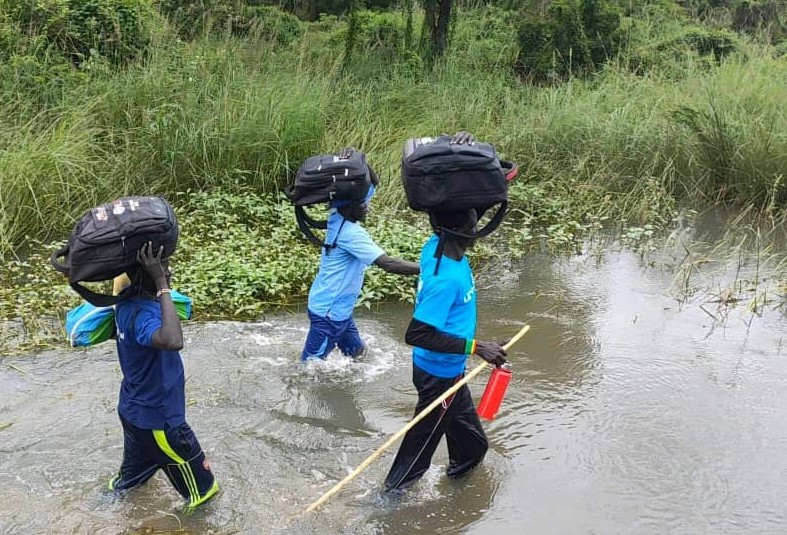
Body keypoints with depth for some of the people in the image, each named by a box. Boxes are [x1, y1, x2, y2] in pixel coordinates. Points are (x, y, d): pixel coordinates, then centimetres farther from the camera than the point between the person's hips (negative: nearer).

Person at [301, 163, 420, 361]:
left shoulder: (337, 219, -1)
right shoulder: (351, 233, -27)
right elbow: (388, 264, -32)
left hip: (338, 309, 10)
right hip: (329, 312, -9)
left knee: (358, 353, 19)